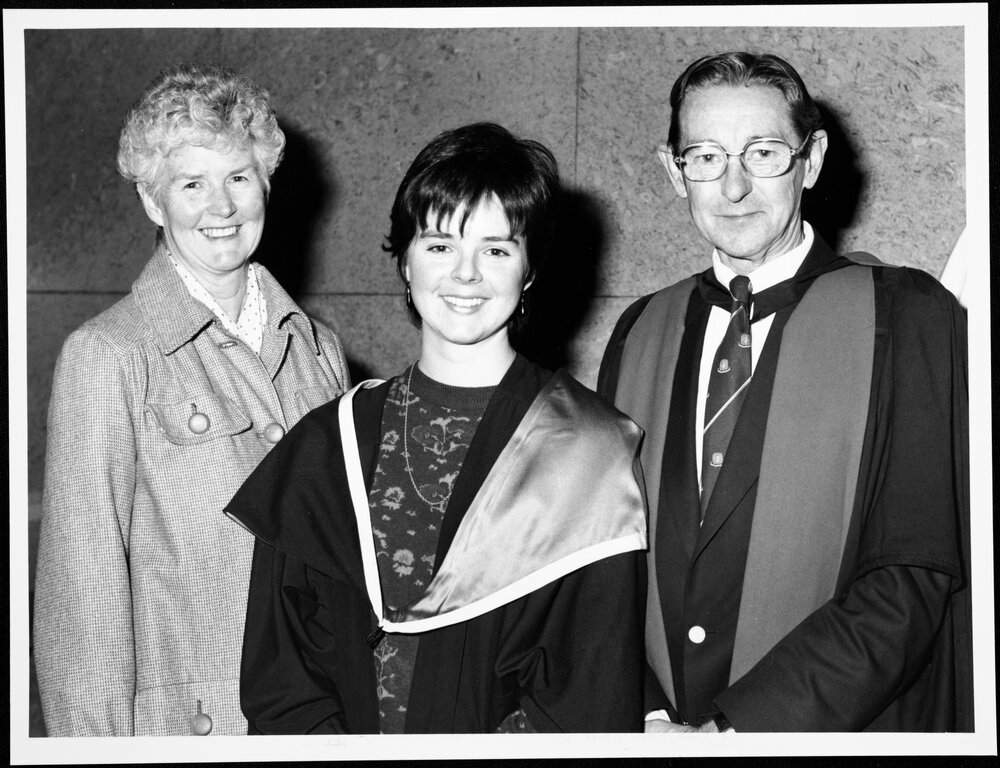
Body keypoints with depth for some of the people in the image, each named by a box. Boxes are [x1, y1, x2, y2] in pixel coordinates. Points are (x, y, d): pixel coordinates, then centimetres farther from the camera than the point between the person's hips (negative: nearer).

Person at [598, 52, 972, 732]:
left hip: (838, 729, -3)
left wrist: (733, 727, -21)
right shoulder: (640, 333, 3)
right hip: (646, 722, 3)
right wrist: (647, 716, -14)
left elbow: (915, 575, -16)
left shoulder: (907, 317, -10)